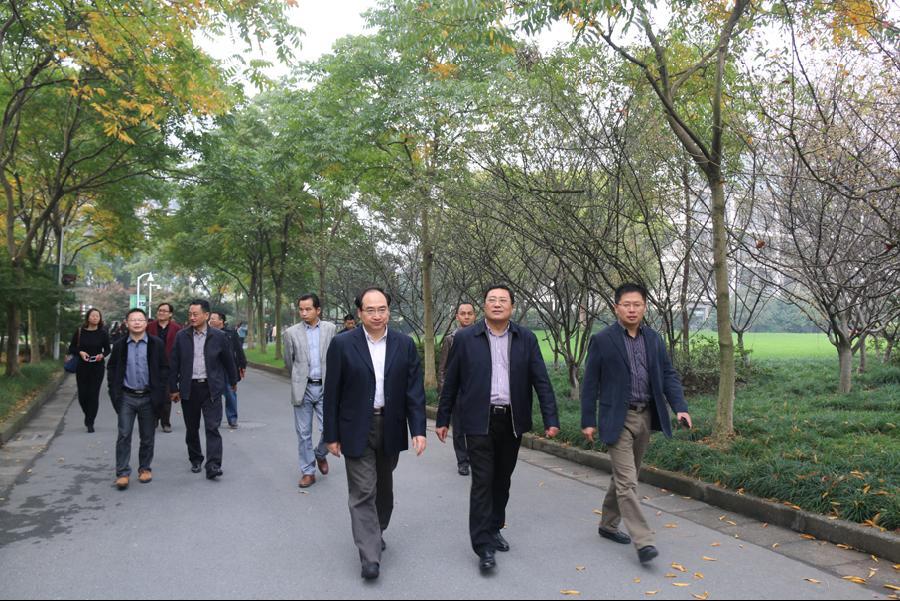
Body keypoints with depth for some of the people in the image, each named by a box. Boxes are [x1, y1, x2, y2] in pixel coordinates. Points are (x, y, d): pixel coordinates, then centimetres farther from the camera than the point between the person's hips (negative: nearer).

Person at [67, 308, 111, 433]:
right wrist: (80, 352, -13)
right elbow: (71, 348, 6)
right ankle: (88, 415, 33)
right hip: (82, 367, 1)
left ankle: (90, 423, 7)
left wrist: (102, 355, -13)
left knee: (94, 394, -3)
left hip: (97, 367, -1)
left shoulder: (103, 333, -1)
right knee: (82, 395, 4)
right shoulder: (79, 332, 0)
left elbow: (107, 349, 7)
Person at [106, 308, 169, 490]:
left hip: (148, 397, -1)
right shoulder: (119, 345, 3)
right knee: (124, 435, -1)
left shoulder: (157, 344, -2)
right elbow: (111, 368, 9)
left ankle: (145, 468, 23)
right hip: (126, 397, 1)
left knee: (147, 437, 9)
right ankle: (122, 473, 5)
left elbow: (164, 369, -1)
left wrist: (159, 393, -6)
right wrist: (115, 392, 1)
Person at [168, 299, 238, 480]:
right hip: (189, 388, 2)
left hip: (211, 388, -2)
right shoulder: (182, 336, 1)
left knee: (212, 427, -8)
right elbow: (174, 364, 5)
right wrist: (173, 388, 4)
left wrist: (233, 381, 17)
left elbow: (228, 361, 8)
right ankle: (195, 459, 31)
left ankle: (213, 466, -8)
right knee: (191, 428, 13)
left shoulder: (219, 337, -3)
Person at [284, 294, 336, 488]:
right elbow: (289, 362, 11)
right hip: (302, 389, 0)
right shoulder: (291, 333, 0)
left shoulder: (330, 329, 1)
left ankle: (320, 454, 27)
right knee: (303, 433, 6)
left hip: (324, 387, 0)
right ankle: (308, 472, 18)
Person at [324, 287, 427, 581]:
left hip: (391, 427, 3)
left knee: (383, 487, 19)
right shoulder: (342, 344, -8)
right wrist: (332, 435, -3)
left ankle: (375, 532, 41)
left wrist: (418, 429, -10)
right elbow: (332, 393, -4)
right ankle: (370, 556, 4)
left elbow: (415, 389, -3)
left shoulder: (405, 344, -2)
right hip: (357, 430, -3)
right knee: (363, 493, -3)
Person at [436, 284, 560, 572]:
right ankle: (484, 546, 4)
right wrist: (443, 419, 5)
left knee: (502, 480, 14)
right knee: (483, 481, -3)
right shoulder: (465, 338, -2)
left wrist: (551, 419, -7)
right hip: (479, 421, -3)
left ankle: (494, 529, 33)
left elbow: (541, 381, 0)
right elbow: (450, 382, 3)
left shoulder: (526, 339, 2)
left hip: (512, 421, 3)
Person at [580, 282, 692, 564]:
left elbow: (668, 375, 8)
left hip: (645, 417, 5)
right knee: (627, 481, -8)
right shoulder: (602, 340, -7)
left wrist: (680, 408, -7)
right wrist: (588, 421, -5)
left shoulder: (654, 339, 7)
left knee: (624, 476, 16)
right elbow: (590, 383, -4)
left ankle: (608, 525, 33)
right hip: (618, 419, -5)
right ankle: (643, 541, -4)